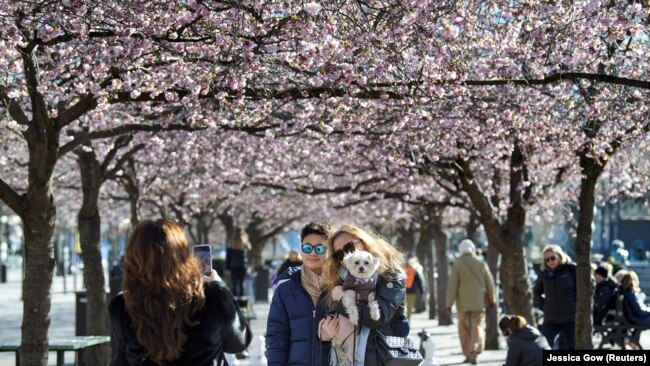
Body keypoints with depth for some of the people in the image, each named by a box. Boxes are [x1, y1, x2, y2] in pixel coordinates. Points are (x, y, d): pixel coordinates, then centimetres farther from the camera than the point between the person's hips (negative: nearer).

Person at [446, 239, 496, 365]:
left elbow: (452, 285, -7)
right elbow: (489, 282, 5)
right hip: (479, 302, 1)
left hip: (463, 302, -1)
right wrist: (491, 299, 19)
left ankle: (468, 355, 13)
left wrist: (449, 303, -3)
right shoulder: (481, 263, 0)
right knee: (478, 326, 1)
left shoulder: (457, 264, -5)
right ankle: (475, 350, -22)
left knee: (464, 328, 12)